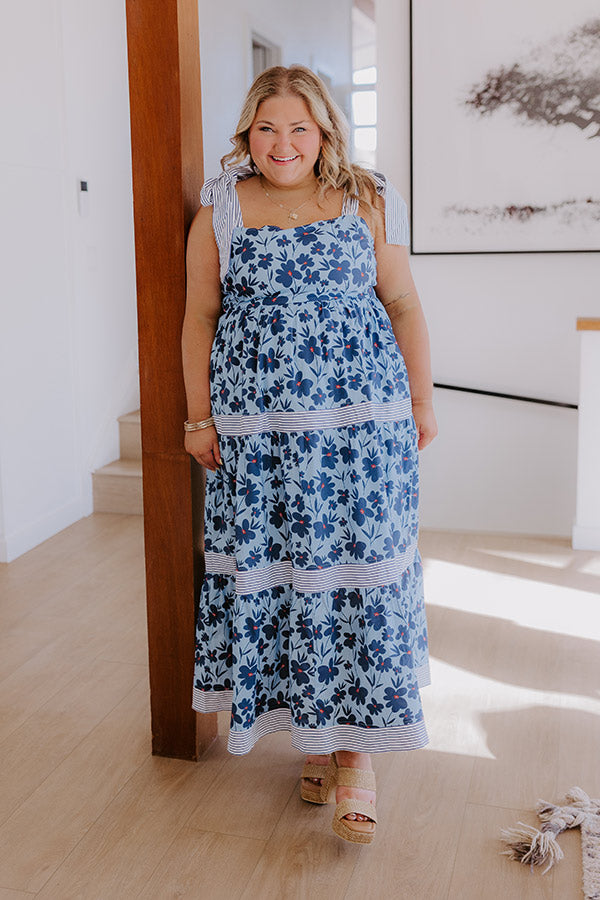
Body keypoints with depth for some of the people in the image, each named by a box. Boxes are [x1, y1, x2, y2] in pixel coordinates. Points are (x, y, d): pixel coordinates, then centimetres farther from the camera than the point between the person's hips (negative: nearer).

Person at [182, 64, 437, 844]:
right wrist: (199, 417, 5)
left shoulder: (367, 204, 7)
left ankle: (357, 746, 10)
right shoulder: (220, 211, 7)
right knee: (272, 571, 4)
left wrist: (422, 401, 8)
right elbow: (200, 318, 9)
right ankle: (309, 727, 22)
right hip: (256, 431, 1)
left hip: (362, 424, 0)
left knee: (358, 568, -2)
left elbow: (404, 307, 10)